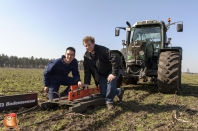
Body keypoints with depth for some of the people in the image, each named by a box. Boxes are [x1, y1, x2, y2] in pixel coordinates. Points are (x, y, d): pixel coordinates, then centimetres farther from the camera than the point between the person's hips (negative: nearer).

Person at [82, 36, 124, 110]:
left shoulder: (102, 50, -27)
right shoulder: (86, 56, -8)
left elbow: (115, 60, -33)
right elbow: (87, 70, -4)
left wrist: (114, 74, -33)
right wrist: (86, 83, -11)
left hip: (111, 71, -5)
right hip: (101, 75, 6)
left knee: (110, 85, -31)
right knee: (103, 94, 1)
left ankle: (109, 101, -2)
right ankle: (119, 91, 27)